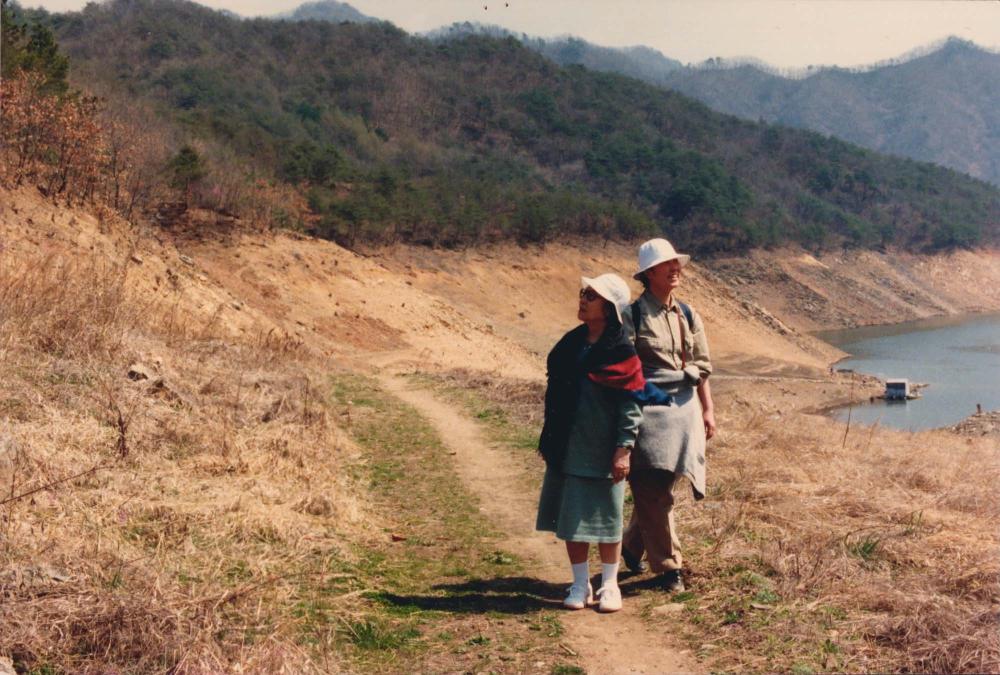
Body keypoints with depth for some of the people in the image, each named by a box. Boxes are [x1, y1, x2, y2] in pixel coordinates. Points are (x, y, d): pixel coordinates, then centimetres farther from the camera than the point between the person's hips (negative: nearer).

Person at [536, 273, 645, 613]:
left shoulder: (621, 352, -9)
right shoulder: (571, 343, 7)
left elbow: (631, 404, -10)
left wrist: (623, 450, -15)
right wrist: (550, 439, 15)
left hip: (603, 450, -5)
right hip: (568, 447, 5)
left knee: (605, 517, 5)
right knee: (571, 518, 7)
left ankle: (609, 585, 19)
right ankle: (580, 584, 19)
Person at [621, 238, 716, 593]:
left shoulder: (688, 316, 13)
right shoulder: (632, 315, -5)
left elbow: (701, 367, 17)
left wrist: (708, 410, 12)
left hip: (684, 408, 5)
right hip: (647, 408, -5)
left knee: (658, 486, 9)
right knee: (653, 491, -4)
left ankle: (632, 544, 31)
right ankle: (668, 566, 6)